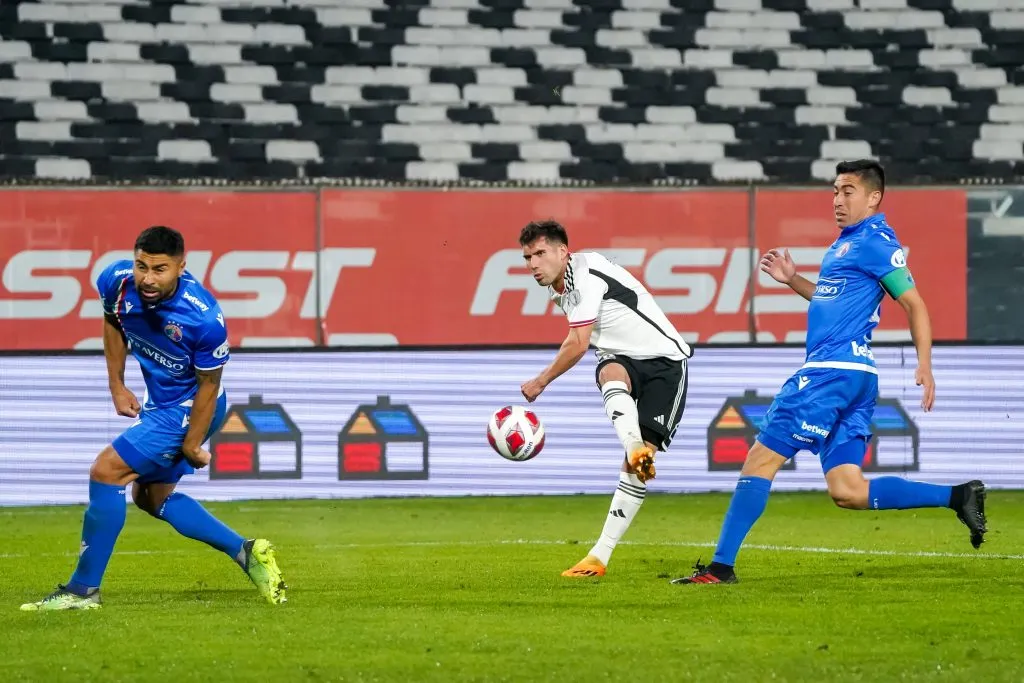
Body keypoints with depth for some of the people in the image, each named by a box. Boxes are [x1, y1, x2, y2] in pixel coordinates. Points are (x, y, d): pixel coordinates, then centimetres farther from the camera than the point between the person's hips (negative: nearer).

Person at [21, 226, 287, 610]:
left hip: (188, 409, -8)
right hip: (157, 402, 8)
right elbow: (112, 322, 9)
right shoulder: (116, 281, -16)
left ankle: (84, 589, -6)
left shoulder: (204, 317, -32)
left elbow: (209, 384, -19)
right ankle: (246, 553, 24)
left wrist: (191, 445, -16)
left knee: (106, 471, -15)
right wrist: (117, 386, 6)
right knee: (151, 496, 18)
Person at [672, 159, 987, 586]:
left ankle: (720, 567, -7)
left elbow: (914, 304, -11)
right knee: (848, 491, 5)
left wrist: (924, 366, -21)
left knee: (761, 459, -8)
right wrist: (793, 280, 22)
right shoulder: (847, 242, 22)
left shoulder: (876, 242, -7)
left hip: (835, 372, -10)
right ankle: (957, 497, 4)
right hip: (845, 376, 10)